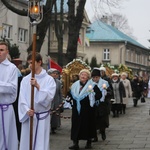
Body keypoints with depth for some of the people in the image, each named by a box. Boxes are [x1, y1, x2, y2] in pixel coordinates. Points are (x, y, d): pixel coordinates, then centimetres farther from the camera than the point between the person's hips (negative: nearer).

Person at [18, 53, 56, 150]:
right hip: (27, 116, 3)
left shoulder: (49, 79, -2)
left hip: (42, 116, -3)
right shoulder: (25, 79, 6)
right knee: (27, 142, 6)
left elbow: (49, 96, -13)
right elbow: (22, 98, 1)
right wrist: (27, 110, -14)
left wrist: (38, 86, -24)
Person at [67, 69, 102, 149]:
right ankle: (75, 143, 4)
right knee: (76, 125, 1)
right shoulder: (75, 85, 11)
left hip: (87, 110, -4)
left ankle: (89, 142, 17)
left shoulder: (92, 85, -3)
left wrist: (92, 98, -20)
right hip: (76, 109, 4)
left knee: (87, 124, 3)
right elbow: (70, 95, 18)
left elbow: (99, 95, -6)